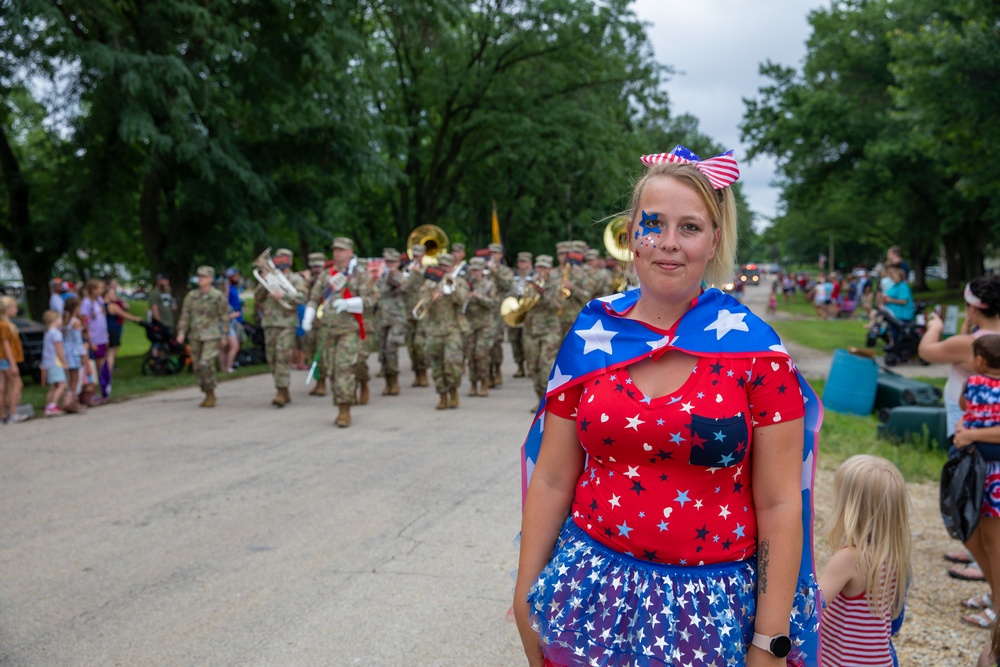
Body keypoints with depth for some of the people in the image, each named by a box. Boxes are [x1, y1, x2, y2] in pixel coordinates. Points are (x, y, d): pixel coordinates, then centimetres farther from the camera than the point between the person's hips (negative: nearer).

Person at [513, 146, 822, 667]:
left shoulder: (753, 349, -8)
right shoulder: (591, 336, -1)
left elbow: (779, 505, -8)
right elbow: (551, 480, 3)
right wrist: (526, 597, 4)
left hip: (712, 611, -2)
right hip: (593, 601, 2)